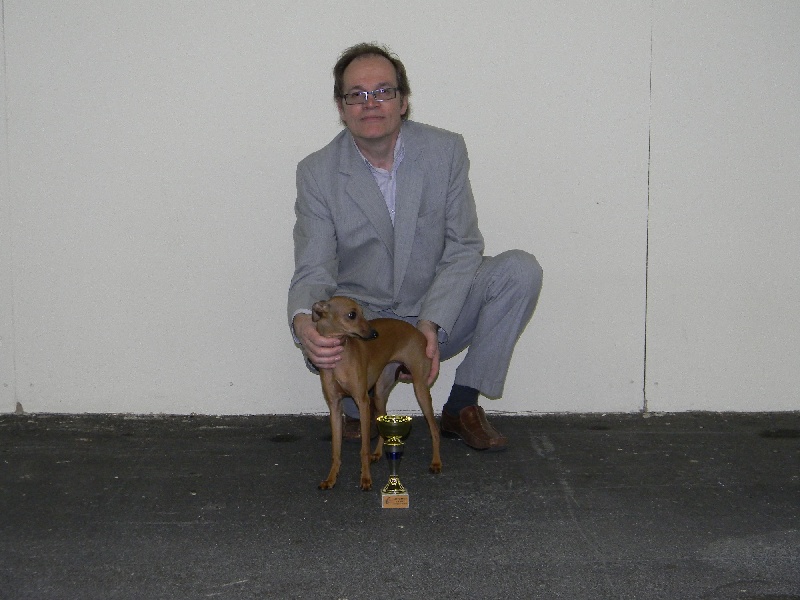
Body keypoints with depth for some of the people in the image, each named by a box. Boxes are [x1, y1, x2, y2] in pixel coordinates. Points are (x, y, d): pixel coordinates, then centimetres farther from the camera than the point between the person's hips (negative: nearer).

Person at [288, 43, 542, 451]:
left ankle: (462, 407, -8)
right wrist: (303, 322, -38)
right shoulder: (317, 172, -9)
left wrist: (432, 325, -22)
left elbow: (463, 248, -7)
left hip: (438, 316, 2)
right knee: (321, 342, -35)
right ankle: (366, 415, 2)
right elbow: (313, 272, -13)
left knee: (520, 269, -20)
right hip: (363, 322, -2)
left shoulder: (446, 150, -6)